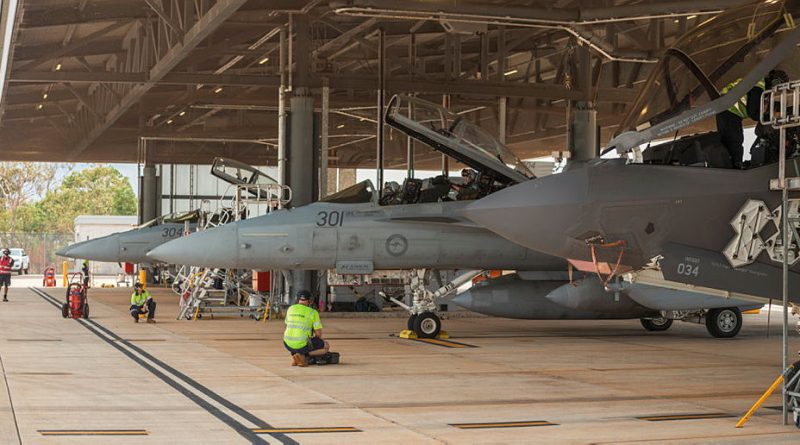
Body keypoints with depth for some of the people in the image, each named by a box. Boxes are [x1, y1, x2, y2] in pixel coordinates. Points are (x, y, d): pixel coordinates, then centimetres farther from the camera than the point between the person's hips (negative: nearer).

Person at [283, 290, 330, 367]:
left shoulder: (291, 309, 11)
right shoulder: (313, 312, -4)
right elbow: (318, 333, -4)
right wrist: (314, 341, 20)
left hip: (288, 344, 5)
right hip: (302, 345, -5)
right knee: (326, 346, 14)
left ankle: (293, 354, 9)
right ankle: (301, 355, -5)